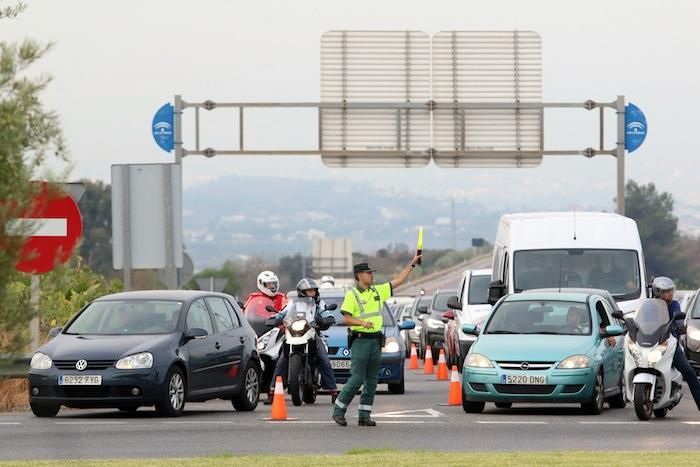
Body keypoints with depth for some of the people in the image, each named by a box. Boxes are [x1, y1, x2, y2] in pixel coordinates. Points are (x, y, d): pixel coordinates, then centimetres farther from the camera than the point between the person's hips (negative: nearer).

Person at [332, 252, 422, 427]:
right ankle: (338, 411, 0)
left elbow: (398, 281, 17)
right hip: (360, 340, -6)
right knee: (357, 379, -10)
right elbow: (346, 319, -9)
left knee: (371, 381, 4)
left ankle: (365, 416, 7)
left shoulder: (378, 291, 13)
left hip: (376, 340, 6)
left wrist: (412, 263, 14)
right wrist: (362, 322, -25)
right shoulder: (352, 295, -4)